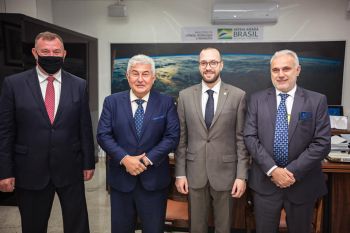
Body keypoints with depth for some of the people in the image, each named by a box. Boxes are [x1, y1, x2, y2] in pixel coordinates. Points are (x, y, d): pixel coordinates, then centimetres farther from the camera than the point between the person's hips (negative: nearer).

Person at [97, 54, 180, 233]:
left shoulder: (166, 103, -1)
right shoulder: (112, 102, 2)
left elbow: (172, 136, -7)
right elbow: (103, 135, -4)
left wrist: (148, 159, -17)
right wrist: (125, 159, -17)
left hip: (154, 179, 0)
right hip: (121, 178, 1)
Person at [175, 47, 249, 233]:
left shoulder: (238, 95, -4)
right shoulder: (185, 96, 0)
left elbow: (241, 138, -3)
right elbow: (181, 138, 1)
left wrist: (242, 175, -5)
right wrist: (180, 173, 0)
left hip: (225, 172, -1)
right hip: (194, 173, 1)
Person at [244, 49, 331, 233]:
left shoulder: (317, 101, -3)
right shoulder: (257, 99, 0)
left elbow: (322, 143, -8)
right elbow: (250, 138, -6)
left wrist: (293, 172, -14)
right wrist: (272, 170, -15)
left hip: (302, 183, 0)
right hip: (265, 181, 1)